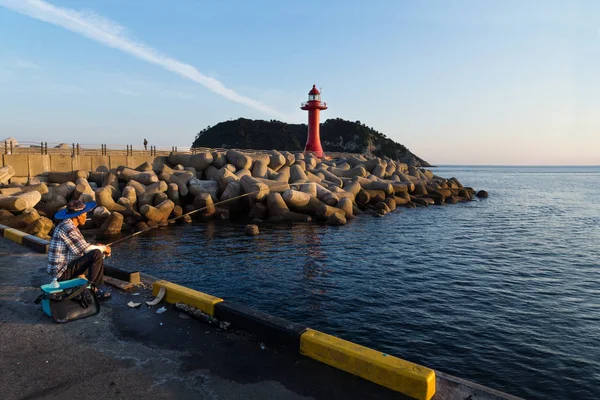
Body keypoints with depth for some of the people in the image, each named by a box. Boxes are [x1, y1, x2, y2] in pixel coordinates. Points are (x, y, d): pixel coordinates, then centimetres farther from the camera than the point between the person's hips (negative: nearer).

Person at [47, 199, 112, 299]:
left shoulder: (68, 225, 11)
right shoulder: (67, 228, -20)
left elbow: (82, 247, 15)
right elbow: (86, 248, -22)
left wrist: (100, 247, 5)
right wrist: (103, 248, -6)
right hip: (61, 271, -11)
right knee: (97, 254, -23)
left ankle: (100, 286, 13)